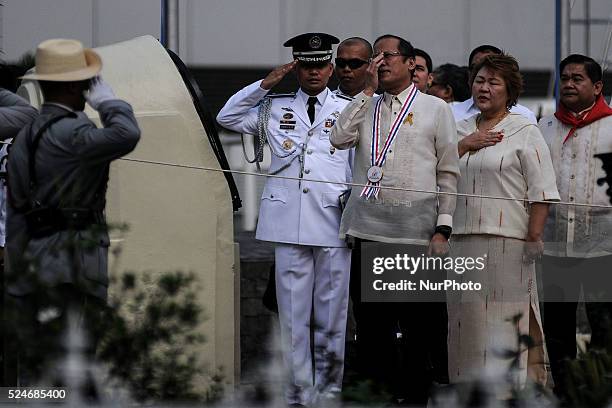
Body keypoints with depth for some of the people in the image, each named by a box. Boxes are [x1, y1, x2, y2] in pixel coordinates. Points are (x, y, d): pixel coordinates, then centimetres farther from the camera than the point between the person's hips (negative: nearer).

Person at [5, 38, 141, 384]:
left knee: (35, 361, 12)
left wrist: (17, 279, 19)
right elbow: (126, 136, -33)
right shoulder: (67, 133, -15)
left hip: (36, 263, 9)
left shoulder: (25, 138, 13)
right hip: (70, 265, -9)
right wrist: (106, 100, -12)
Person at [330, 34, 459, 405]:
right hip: (368, 228, 3)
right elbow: (340, 138, -2)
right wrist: (368, 90, 0)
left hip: (416, 230, -3)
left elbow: (449, 174, 5)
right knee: (371, 321, 5)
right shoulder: (366, 107, 17)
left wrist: (443, 229, -4)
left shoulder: (436, 108, 8)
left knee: (418, 324, -1)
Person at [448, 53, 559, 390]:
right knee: (466, 319, 4)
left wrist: (534, 237, -12)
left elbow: (541, 191, -4)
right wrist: (463, 145, -3)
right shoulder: (460, 130, 18)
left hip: (508, 239, -5)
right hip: (462, 239, 5)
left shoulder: (524, 132, 1)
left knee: (507, 318, -8)